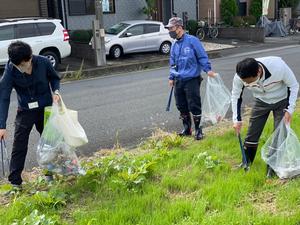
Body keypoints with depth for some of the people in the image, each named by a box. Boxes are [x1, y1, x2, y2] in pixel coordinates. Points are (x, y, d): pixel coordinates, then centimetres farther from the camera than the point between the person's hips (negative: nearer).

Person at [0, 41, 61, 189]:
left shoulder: (43, 62, -19)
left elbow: (54, 78, 2)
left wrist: (55, 91, -18)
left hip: (46, 108, 1)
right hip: (25, 111, -1)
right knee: (19, 145, -3)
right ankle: (14, 181, 7)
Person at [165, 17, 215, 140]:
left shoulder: (192, 40, -8)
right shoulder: (174, 45, 13)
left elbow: (202, 56, -9)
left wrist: (208, 69, -17)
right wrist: (171, 77, 17)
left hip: (192, 79, -7)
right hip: (178, 80, 7)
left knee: (194, 106, -3)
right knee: (181, 106, 11)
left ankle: (198, 130, 11)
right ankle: (187, 129, 26)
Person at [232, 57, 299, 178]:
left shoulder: (278, 67, -39)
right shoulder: (239, 77, -31)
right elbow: (236, 96, -10)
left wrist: (289, 109, -23)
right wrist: (237, 119, -11)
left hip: (281, 101, -2)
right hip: (261, 102, 2)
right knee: (252, 133, 2)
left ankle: (273, 168, 7)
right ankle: (246, 163, 21)